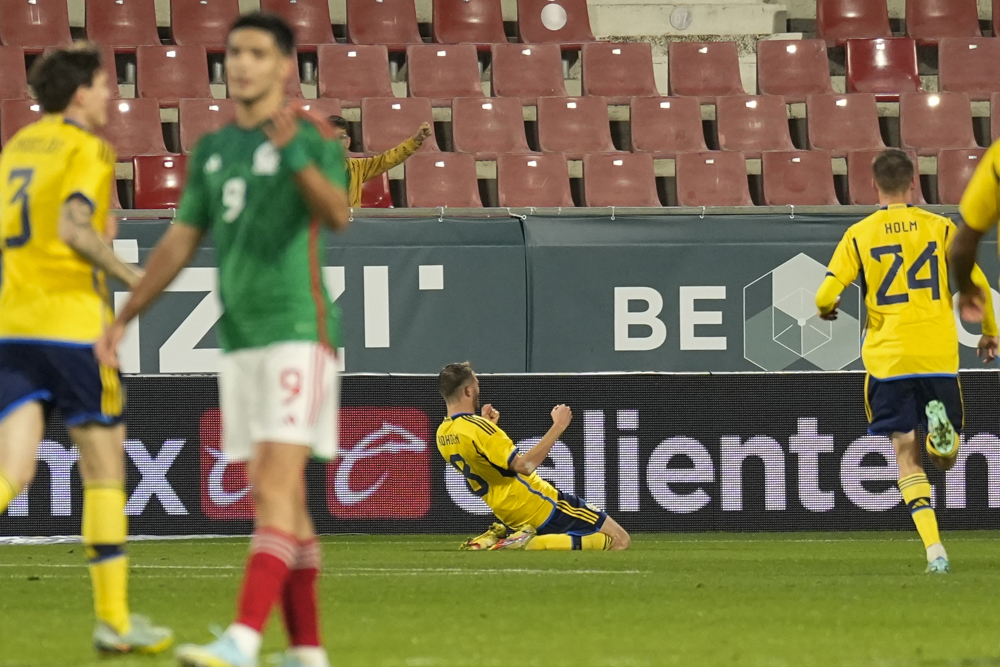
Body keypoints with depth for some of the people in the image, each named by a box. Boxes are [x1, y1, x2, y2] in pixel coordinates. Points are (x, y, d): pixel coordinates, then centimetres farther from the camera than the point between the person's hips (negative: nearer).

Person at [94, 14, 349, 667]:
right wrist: (123, 318, 14)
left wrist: (296, 154, -43)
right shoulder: (213, 150, 15)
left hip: (299, 332, -7)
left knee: (276, 490, -16)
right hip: (240, 341, 7)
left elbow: (337, 214, -25)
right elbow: (179, 244, 20)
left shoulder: (314, 139, -5)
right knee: (281, 503, 8)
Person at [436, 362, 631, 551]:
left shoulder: (443, 434, 4)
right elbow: (524, 465, -28)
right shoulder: (476, 427, -23)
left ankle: (496, 538, 9)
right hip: (542, 508, -9)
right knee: (620, 540, -10)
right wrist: (558, 426, -24)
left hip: (511, 515, 9)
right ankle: (534, 544, -17)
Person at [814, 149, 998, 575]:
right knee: (945, 460, 12)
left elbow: (825, 295, -4)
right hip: (939, 357, 1)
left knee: (907, 457, 4)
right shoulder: (941, 228, 3)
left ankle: (934, 549, -13)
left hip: (887, 359, 0)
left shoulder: (859, 235, 2)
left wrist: (826, 310, 20)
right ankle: (943, 429, -26)